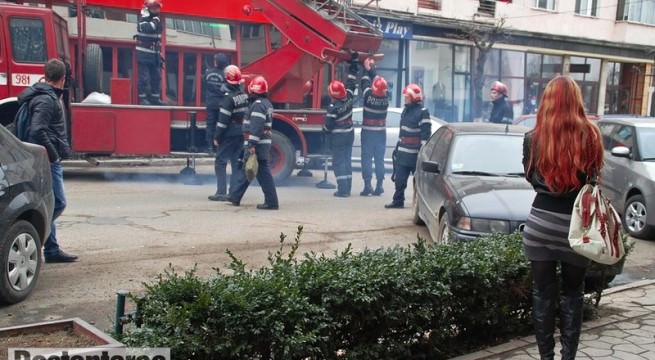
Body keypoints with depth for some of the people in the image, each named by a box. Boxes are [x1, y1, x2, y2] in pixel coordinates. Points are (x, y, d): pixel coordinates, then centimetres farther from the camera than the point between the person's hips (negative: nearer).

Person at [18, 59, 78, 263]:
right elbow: (37, 131, -25)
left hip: (49, 161, 11)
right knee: (58, 203, -9)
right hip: (49, 162, -11)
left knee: (48, 205, 13)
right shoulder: (47, 100, -15)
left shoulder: (48, 97, 16)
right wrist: (54, 155, -18)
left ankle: (52, 250, 19)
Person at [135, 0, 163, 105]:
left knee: (156, 78, 7)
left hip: (154, 55, 7)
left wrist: (159, 54, 19)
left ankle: (155, 98, 14)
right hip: (143, 55, -7)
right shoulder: (142, 20, -8)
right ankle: (142, 98, -2)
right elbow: (146, 28, -32)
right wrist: (155, 21, -18)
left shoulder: (157, 21, 15)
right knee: (143, 78, -7)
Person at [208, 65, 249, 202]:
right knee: (236, 162, 10)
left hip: (229, 135, -7)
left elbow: (223, 120, -17)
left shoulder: (229, 97, -16)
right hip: (241, 134, 7)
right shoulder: (244, 96, 7)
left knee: (220, 162, -1)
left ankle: (221, 193, -4)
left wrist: (217, 137, -11)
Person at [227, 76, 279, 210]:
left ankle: (271, 202, -4)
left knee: (263, 173, -7)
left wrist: (252, 145, -25)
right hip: (264, 143, 10)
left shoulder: (258, 105, -16)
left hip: (257, 145, -10)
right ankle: (234, 197, 27)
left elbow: (256, 127, -23)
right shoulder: (266, 104, 16)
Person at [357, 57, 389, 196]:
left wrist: (368, 69, 17)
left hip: (368, 132, -3)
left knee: (367, 159, 0)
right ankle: (379, 185, 8)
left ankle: (367, 186, -4)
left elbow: (365, 82, 2)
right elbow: (379, 82, 8)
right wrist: (371, 68, 16)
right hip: (381, 133, 3)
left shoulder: (368, 96, -14)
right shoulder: (385, 99, -5)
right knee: (379, 159, 8)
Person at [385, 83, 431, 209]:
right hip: (402, 152, 8)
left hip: (415, 153, -8)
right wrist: (398, 147, 21)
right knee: (399, 178, 6)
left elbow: (426, 133, -14)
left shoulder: (422, 112, -10)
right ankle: (398, 201, 13)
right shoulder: (406, 110, 16)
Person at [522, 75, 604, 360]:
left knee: (543, 294, 11)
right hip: (577, 224, 0)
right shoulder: (590, 135, -9)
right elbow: (594, 177, 4)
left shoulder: (533, 138, -8)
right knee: (572, 295, 15)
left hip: (542, 222, 0)